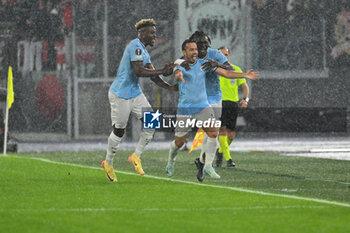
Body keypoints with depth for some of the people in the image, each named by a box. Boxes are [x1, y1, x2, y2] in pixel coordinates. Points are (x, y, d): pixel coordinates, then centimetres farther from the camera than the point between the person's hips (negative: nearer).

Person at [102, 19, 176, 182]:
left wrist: (169, 87, 0)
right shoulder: (136, 46, -17)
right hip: (120, 94, -9)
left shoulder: (144, 51, 13)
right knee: (119, 131, 0)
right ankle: (108, 164, 18)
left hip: (135, 93, 9)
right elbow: (138, 71, -26)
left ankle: (136, 156, 11)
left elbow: (152, 76, 13)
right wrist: (162, 72, -24)